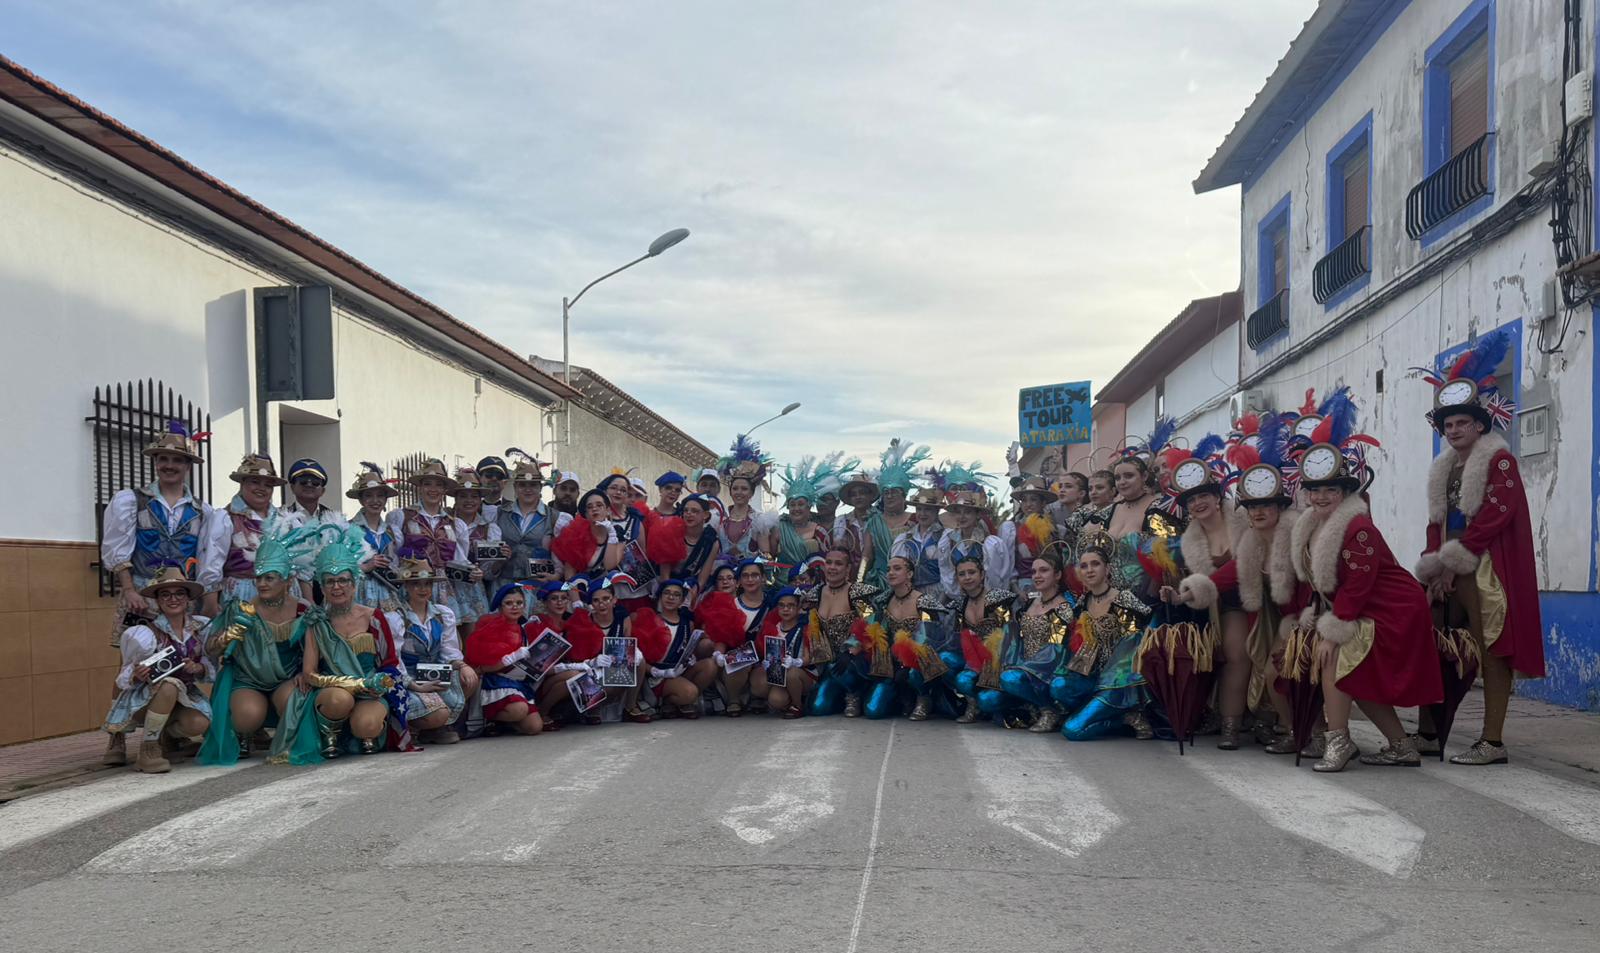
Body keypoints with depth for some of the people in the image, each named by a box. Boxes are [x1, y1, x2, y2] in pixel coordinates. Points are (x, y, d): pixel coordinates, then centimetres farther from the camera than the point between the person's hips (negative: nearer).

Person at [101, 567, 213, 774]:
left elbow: (212, 669, 1)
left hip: (183, 696, 4)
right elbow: (124, 680, -13)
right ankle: (149, 747, -15)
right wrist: (136, 676, -35)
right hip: (143, 699, -3)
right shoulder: (147, 634, -19)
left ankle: (169, 736, 12)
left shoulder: (200, 627, -8)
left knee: (199, 724, -26)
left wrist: (199, 669, -21)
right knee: (169, 685, -35)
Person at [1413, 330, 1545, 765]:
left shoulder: (1499, 460, -4)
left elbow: (1494, 517, -14)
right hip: (1449, 572, 8)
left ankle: (1493, 742, -5)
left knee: (1491, 650, -7)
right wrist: (1436, 567, -1)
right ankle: (1427, 733, 13)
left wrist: (1451, 564, -13)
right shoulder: (1445, 469, 18)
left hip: (1486, 571, -8)